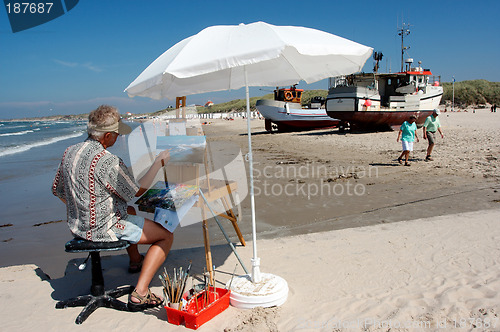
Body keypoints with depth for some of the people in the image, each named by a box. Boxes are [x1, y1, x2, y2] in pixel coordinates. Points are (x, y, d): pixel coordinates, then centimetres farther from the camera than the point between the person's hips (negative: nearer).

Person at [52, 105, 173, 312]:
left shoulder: (70, 151, 0)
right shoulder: (108, 161, -26)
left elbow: (58, 191, 12)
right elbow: (137, 190, -12)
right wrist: (159, 162, -3)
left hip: (77, 226, 9)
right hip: (104, 229, -9)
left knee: (129, 211, 37)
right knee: (166, 236, 1)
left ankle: (135, 261, 54)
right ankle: (139, 293, -8)